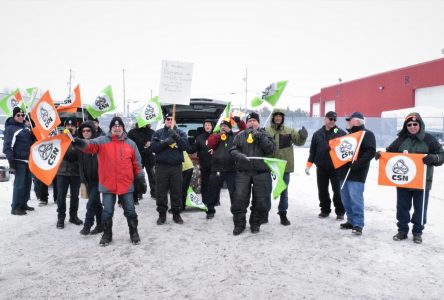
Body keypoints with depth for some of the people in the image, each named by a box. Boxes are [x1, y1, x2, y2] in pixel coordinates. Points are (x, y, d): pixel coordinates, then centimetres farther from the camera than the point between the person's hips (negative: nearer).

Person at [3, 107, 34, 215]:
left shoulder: (26, 127, 16)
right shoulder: (10, 128, -7)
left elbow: (32, 141, 26)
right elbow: (7, 147, -13)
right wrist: (11, 162, -18)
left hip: (28, 160, 7)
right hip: (19, 161, -7)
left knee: (27, 183, 10)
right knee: (19, 184, -8)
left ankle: (23, 204, 20)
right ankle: (15, 207, -1)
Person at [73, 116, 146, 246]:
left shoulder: (130, 143, 5)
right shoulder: (102, 141, -1)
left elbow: (137, 164, 8)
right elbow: (91, 145, -22)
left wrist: (141, 180, 6)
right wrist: (81, 143, -45)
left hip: (126, 184, 1)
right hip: (107, 184, -1)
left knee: (130, 211, 9)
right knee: (107, 212, 9)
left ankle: (134, 233, 26)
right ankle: (107, 234, 28)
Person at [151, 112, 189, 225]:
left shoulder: (180, 133, 8)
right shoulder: (158, 133, 8)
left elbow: (185, 146, -7)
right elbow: (154, 147, -4)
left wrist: (176, 136, -19)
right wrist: (166, 142, -17)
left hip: (176, 166, 0)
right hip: (161, 166, 0)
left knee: (176, 191, 6)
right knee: (161, 192, 3)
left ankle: (176, 214, 18)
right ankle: (162, 214, 15)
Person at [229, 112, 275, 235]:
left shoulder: (264, 134, 9)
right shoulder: (240, 135, 11)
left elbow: (270, 149, -4)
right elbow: (233, 150, 5)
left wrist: (261, 137, -15)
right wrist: (240, 155, -15)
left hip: (261, 172, 0)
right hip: (243, 172, 0)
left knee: (259, 200, 6)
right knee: (239, 198, -2)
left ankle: (255, 223, 23)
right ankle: (239, 224, 13)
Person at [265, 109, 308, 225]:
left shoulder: (289, 130, 3)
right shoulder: (266, 130, -4)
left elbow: (298, 141, -2)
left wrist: (303, 136, -22)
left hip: (284, 165, 2)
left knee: (284, 191, 12)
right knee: (267, 190, 9)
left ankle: (283, 214, 26)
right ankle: (265, 213, 23)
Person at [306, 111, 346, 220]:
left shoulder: (341, 133, 1)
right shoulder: (317, 134, 9)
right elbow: (312, 150, 10)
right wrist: (309, 165, 4)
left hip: (336, 167, -3)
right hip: (321, 167, 3)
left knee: (337, 190, 1)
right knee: (322, 190, 9)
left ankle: (340, 212, 15)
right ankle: (325, 210, 23)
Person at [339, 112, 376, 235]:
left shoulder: (367, 134, -4)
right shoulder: (349, 134, 22)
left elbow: (371, 152, -17)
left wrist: (357, 164, -24)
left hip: (356, 173, -9)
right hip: (344, 171, 9)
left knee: (355, 199, -10)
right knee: (345, 199, 11)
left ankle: (358, 224, -3)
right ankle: (351, 221, 21)